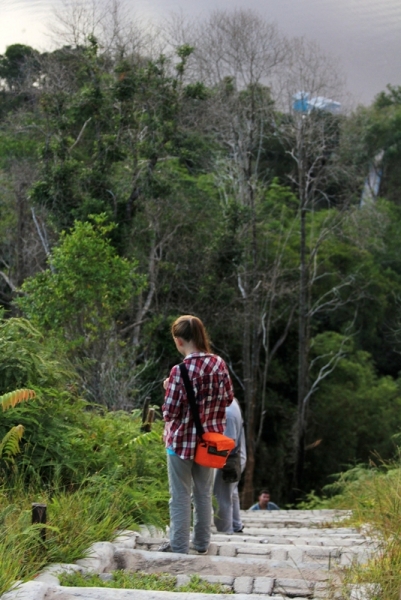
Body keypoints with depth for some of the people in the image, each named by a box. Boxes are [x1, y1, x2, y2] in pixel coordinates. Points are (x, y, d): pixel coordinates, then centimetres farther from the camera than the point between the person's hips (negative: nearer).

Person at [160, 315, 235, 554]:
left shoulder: (180, 371, -21)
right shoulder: (219, 363, -5)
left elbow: (170, 412, -17)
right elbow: (228, 398, 6)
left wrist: (169, 390, 0)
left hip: (182, 441, -5)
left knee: (180, 496, 6)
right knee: (204, 494, 17)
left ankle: (179, 546, 12)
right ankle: (202, 542, 27)